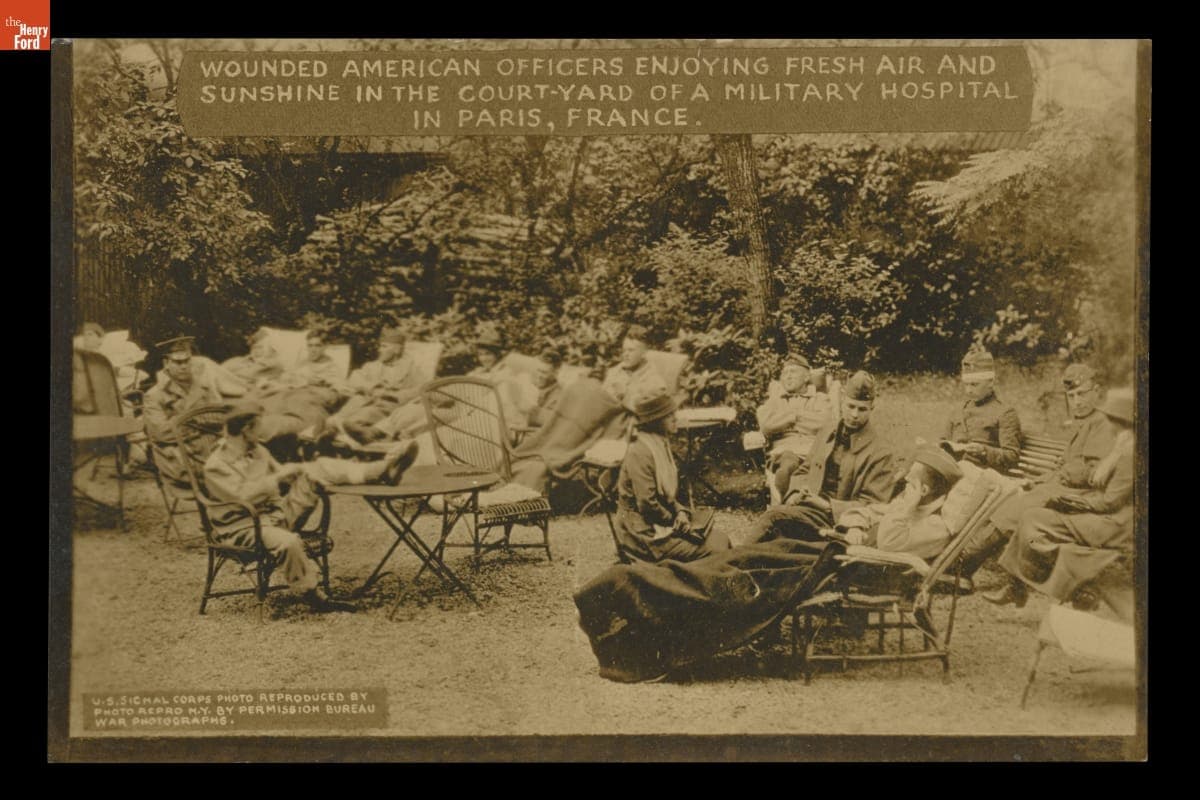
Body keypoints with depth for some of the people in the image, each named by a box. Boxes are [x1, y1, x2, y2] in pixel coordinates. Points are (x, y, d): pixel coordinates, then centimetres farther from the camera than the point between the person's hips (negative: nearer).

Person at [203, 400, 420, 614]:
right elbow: (243, 495, -26)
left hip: (278, 512, 7)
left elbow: (279, 473, 22)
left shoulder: (257, 451, 10)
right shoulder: (215, 465, -14)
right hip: (245, 528, -7)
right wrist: (279, 476, -21)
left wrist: (303, 472, 4)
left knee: (319, 466, -5)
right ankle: (313, 595, -25)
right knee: (288, 541, -42)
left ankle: (383, 470, -20)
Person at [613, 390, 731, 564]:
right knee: (710, 551, -17)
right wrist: (674, 520, -8)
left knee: (721, 539, -1)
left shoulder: (661, 445, 11)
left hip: (662, 523, 9)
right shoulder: (639, 452, -20)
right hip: (645, 533, -9)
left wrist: (681, 512, -1)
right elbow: (646, 503, -22)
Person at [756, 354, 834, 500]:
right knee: (788, 463, -38)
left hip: (814, 450, 0)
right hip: (784, 450, 0)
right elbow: (766, 425, 6)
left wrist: (785, 418, 9)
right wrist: (796, 415, 9)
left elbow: (823, 423, 1)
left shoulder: (821, 399, 25)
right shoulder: (774, 401, 29)